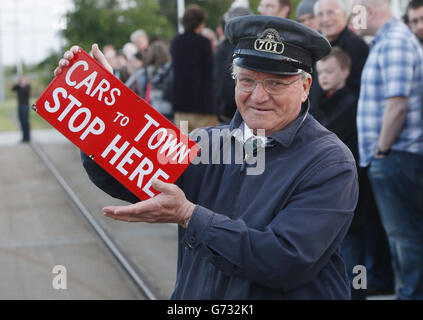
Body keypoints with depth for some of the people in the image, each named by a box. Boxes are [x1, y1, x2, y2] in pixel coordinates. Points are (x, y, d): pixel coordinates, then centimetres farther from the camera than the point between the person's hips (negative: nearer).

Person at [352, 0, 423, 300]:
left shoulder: (395, 41, -14)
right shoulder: (387, 39, 17)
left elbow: (397, 104, -22)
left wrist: (382, 149, -15)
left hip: (396, 155, -10)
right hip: (393, 158, 10)